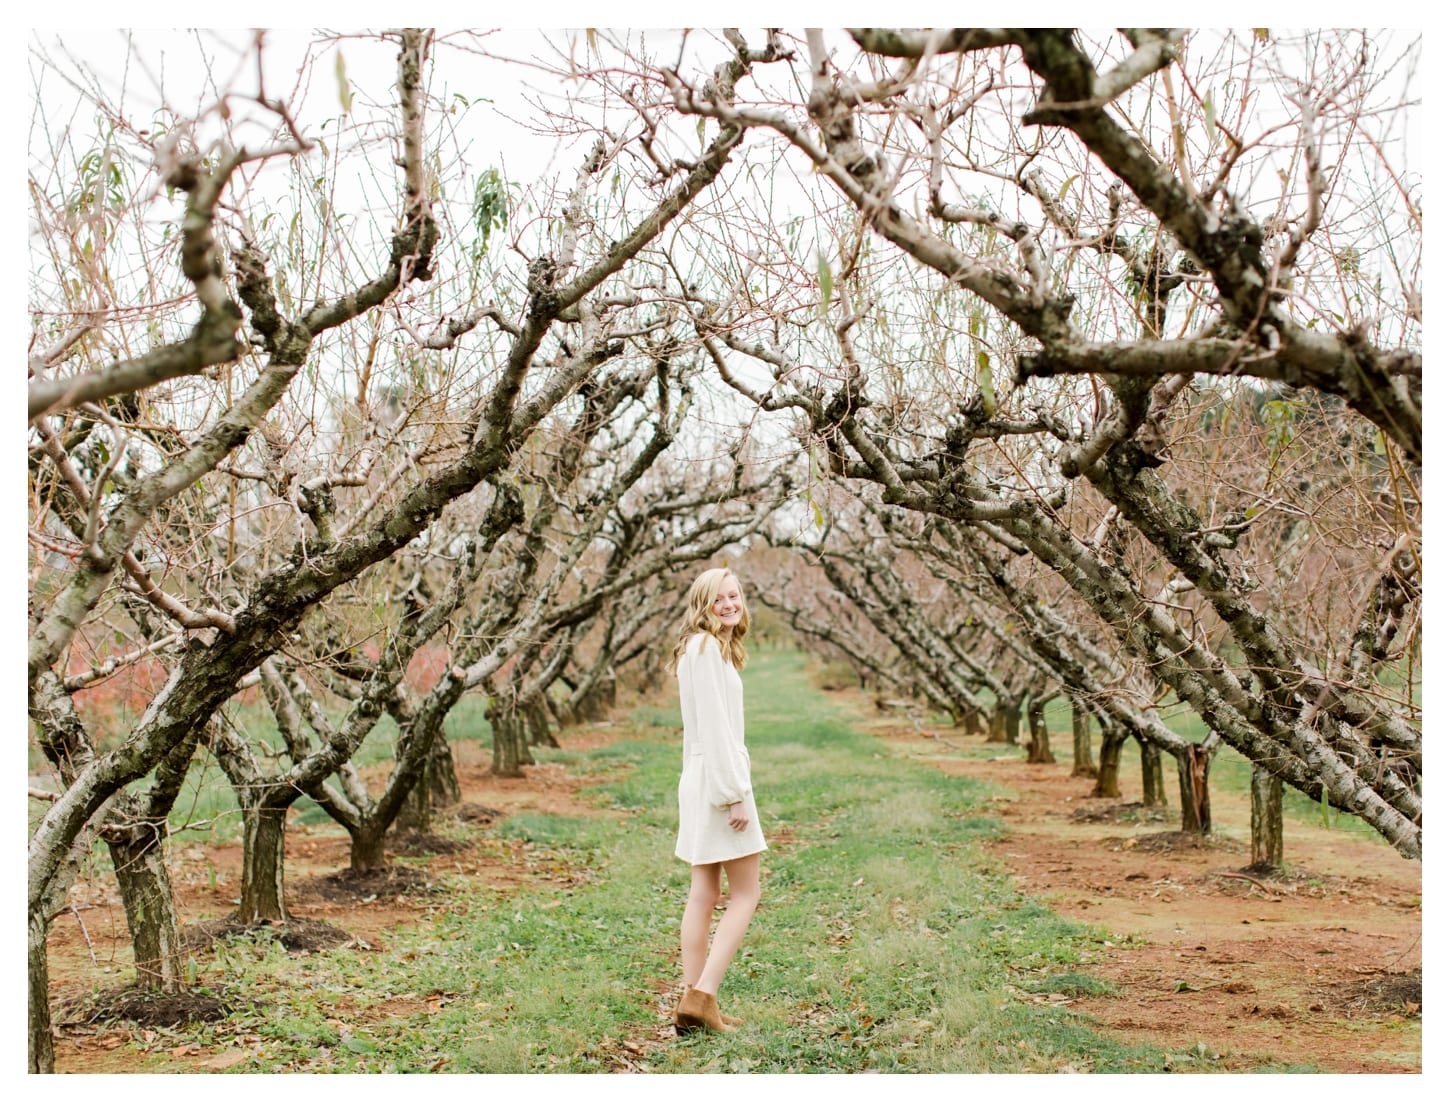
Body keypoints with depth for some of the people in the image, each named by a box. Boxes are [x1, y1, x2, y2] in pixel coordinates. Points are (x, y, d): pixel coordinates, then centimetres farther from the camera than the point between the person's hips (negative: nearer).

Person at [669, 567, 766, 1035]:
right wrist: (735, 794, -20)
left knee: (704, 895, 8)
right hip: (719, 780, -10)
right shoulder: (706, 648, -13)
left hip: (705, 784, 10)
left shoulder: (714, 648, 17)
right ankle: (702, 996, -8)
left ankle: (695, 1002, 10)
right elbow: (712, 727, -19)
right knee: (745, 894, -4)